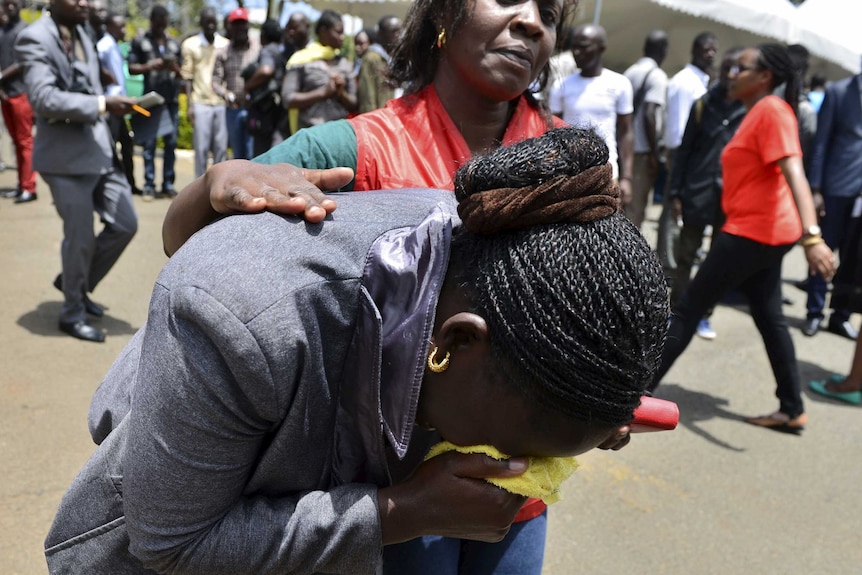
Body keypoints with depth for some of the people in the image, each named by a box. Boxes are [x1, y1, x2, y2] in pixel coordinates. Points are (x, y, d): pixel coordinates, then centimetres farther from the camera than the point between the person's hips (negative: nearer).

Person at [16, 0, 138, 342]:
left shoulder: (82, 35, 13)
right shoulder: (33, 38, -13)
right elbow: (44, 99, -23)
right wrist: (103, 105, -27)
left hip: (100, 149, 8)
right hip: (66, 156, -7)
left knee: (125, 224, 8)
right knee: (80, 238, 1)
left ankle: (76, 283, 30)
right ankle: (72, 314, 22)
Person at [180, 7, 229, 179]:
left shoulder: (226, 44, 8)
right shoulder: (190, 44, 5)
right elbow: (187, 76, 4)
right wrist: (190, 105, -2)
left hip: (222, 102, 1)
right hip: (200, 103, -1)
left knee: (221, 147, 2)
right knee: (201, 147, 0)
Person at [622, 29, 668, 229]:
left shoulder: (629, 72, 11)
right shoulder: (657, 75, -8)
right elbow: (649, 114, -18)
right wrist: (654, 152, -13)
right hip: (643, 150, -6)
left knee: (626, 204, 15)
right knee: (636, 207, -2)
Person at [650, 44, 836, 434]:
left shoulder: (772, 110, -16)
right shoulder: (758, 112, 14)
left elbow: (794, 173, -27)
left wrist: (812, 236, -36)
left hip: (754, 231, -10)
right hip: (764, 231, 10)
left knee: (688, 309, -3)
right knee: (768, 318, 13)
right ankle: (792, 410, 21)